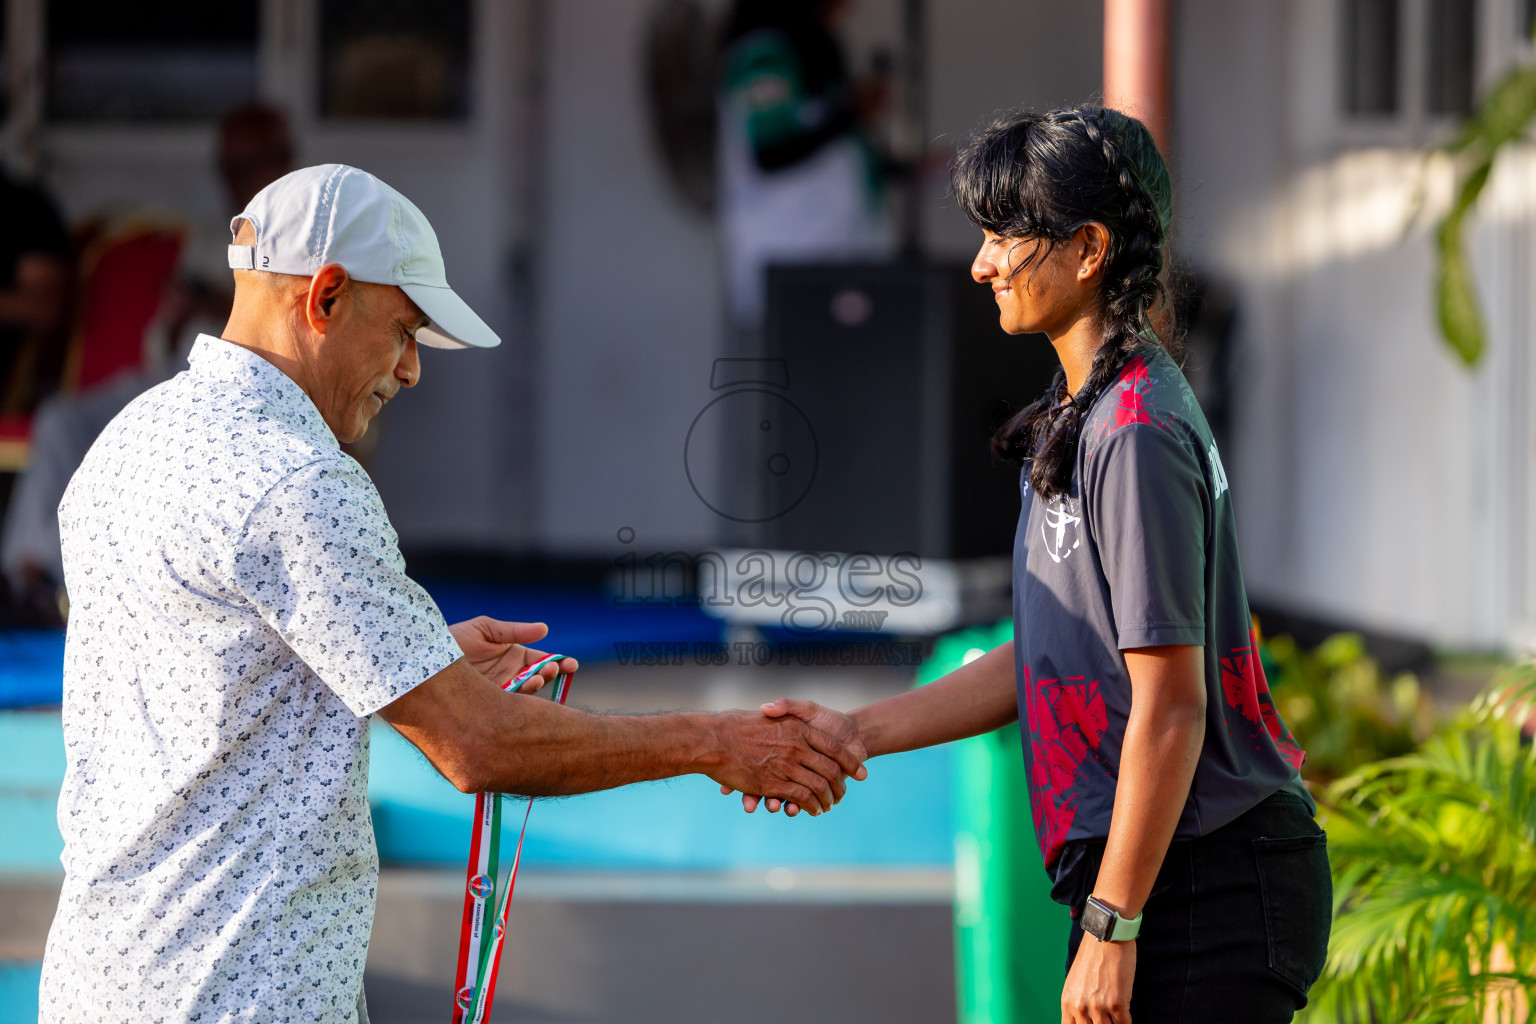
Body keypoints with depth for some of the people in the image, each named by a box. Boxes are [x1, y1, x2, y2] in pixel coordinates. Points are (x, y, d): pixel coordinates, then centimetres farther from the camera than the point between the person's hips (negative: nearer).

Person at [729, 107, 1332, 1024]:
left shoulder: (1136, 435, -17)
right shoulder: (1082, 419, 14)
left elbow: (1169, 707, -19)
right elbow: (1048, 659, 16)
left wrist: (1111, 928, -18)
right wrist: (859, 732, 11)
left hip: (1203, 899, -9)